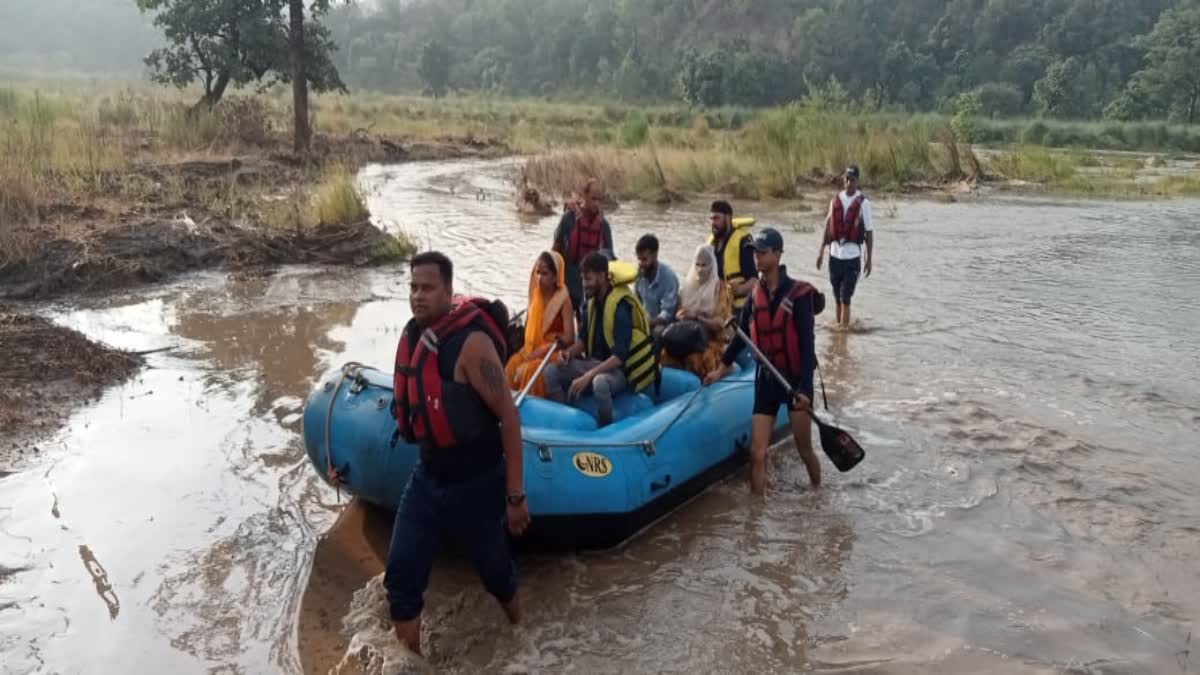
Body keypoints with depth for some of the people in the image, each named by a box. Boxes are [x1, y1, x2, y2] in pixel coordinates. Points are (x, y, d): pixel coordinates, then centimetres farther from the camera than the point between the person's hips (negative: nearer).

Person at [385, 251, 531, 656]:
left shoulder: (471, 342, -24)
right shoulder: (412, 336, -1)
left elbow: (508, 417, -21)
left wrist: (514, 494, -19)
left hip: (475, 483, -5)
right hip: (427, 478, 6)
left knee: (494, 569, 17)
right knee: (400, 578, 3)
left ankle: (521, 636, 48)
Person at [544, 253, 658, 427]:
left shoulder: (620, 306, -21)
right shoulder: (592, 301, 3)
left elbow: (620, 356, -27)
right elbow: (585, 339, 14)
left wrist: (588, 376, -33)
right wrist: (570, 352, -8)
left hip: (621, 370, -8)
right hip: (597, 363, 8)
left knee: (600, 382, -40)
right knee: (552, 371, -7)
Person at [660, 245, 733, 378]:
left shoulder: (721, 289, -1)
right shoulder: (688, 286, 12)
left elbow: (720, 324, -7)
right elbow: (678, 313, 15)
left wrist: (696, 317, -19)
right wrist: (681, 316, -9)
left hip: (711, 340, -3)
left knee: (696, 359, -35)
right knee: (666, 353, -27)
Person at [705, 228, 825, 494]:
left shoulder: (798, 294, -15)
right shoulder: (755, 294, 2)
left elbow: (807, 345, -17)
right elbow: (742, 335, 15)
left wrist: (804, 387, -23)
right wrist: (722, 368, 19)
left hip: (796, 377, -4)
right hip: (767, 378, 4)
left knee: (805, 450, 9)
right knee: (757, 454, 0)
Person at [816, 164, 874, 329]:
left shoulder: (863, 203, -5)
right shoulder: (835, 200, 7)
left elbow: (869, 232, -4)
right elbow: (828, 226, 13)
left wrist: (869, 258, -5)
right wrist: (821, 250, 10)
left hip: (853, 256, -4)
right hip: (835, 254, 4)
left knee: (845, 298, -7)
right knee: (837, 297, 13)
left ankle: (844, 328, -4)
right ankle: (839, 325, 26)